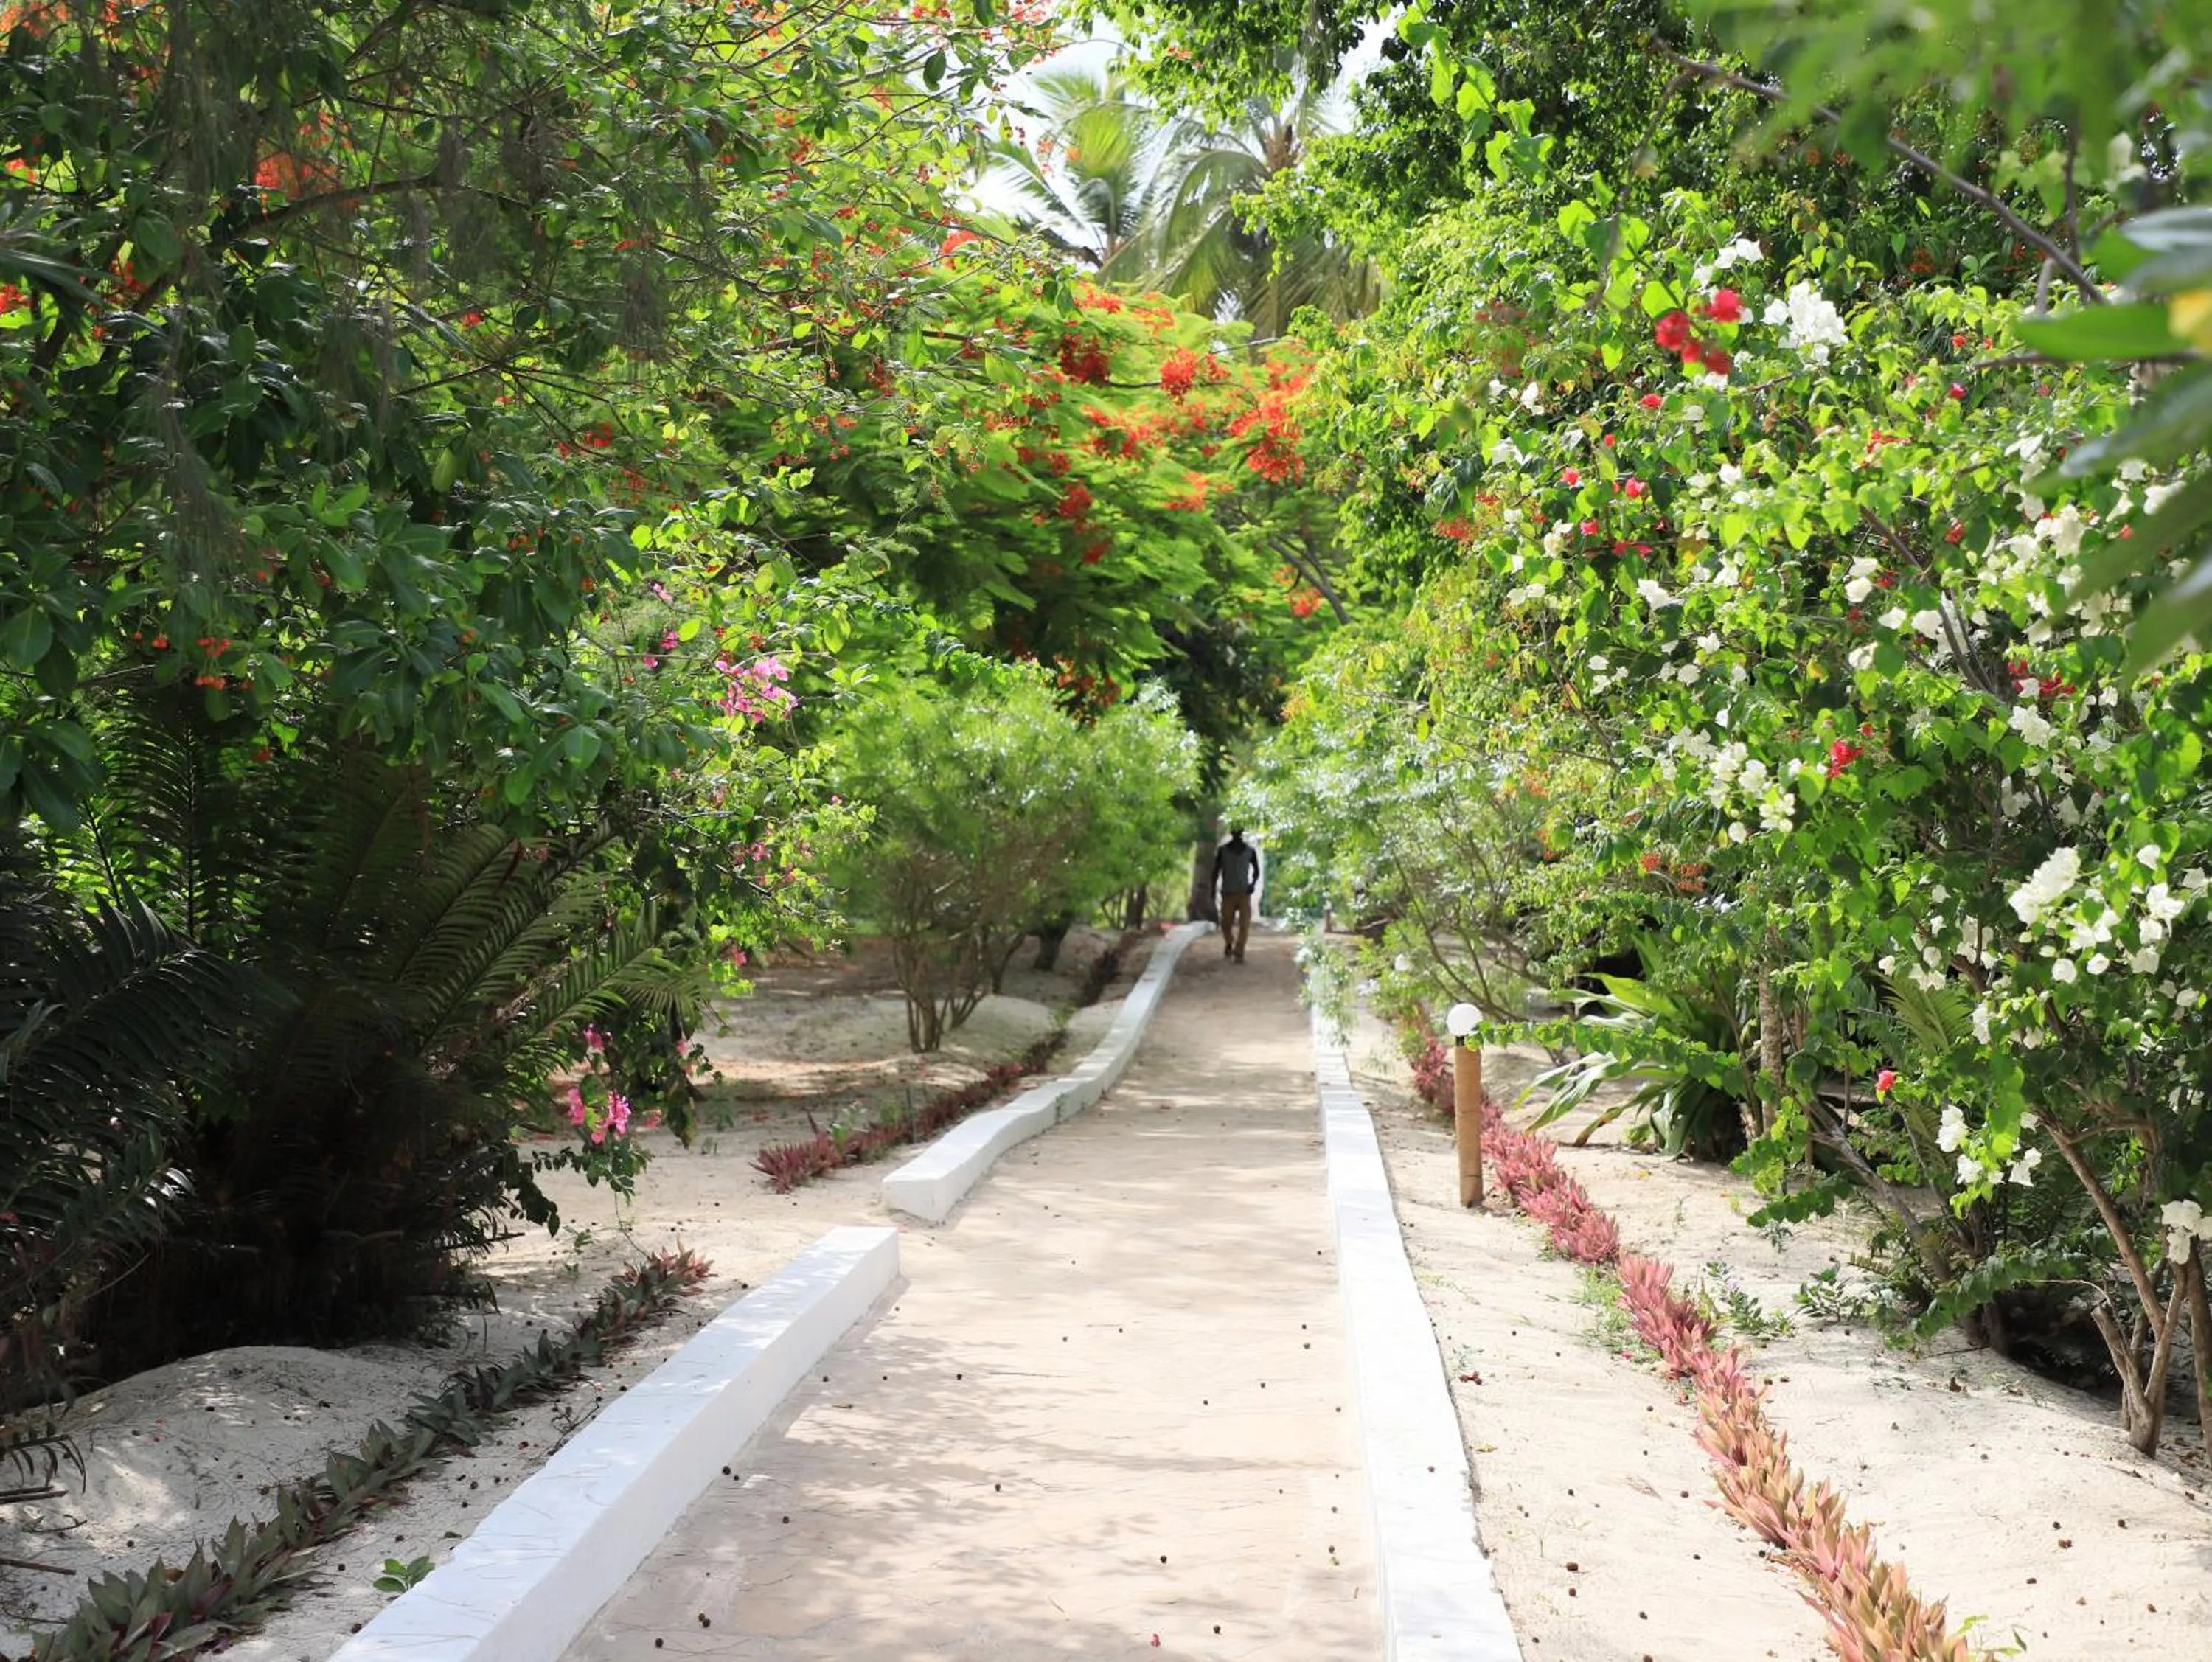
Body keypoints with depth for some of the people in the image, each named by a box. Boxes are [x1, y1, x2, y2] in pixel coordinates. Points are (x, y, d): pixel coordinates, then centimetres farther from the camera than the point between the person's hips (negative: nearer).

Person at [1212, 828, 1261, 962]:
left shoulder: (1250, 851, 1)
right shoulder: (1222, 850, 0)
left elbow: (1256, 870, 10)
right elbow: (1216, 871, 6)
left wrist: (1253, 884, -8)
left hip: (1244, 892, 0)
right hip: (1228, 892, 0)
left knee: (1244, 924, -12)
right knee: (1226, 923, 4)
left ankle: (1239, 953, -9)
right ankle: (1228, 944, 33)